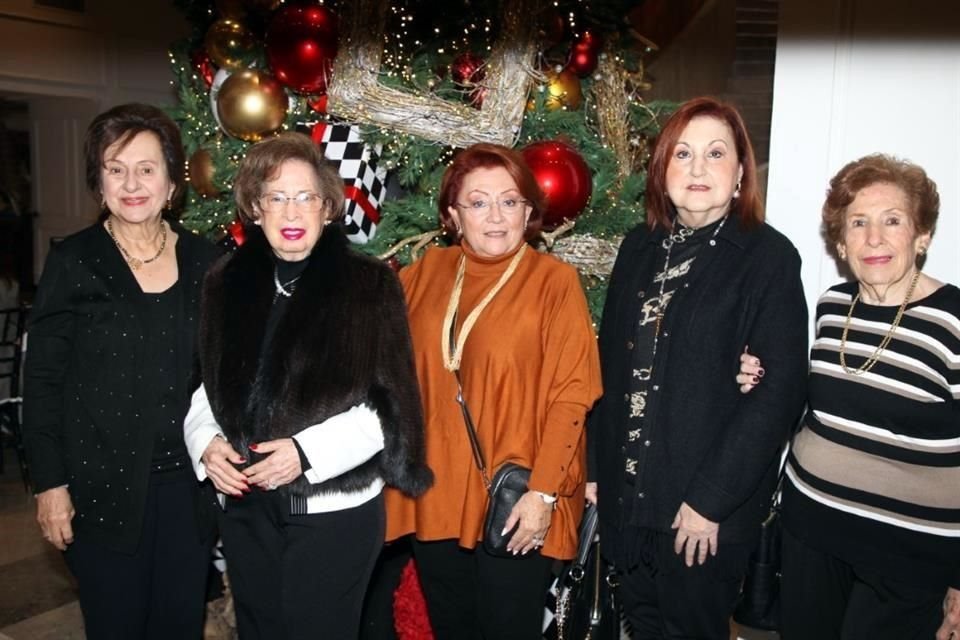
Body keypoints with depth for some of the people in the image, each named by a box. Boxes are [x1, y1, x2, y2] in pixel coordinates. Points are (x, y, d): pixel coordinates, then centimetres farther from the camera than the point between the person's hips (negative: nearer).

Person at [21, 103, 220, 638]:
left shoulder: (203, 260, 2)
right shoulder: (74, 261, -5)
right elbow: (43, 381, -3)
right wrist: (50, 481, -6)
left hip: (189, 481, 2)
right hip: (103, 484, -2)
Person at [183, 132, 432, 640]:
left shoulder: (368, 285, -8)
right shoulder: (226, 283, 6)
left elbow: (391, 406, -10)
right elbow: (207, 384, 11)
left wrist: (308, 451, -19)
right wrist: (207, 441, -8)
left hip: (334, 509, -4)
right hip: (247, 508, 4)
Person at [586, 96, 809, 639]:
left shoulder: (770, 257, -9)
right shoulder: (640, 248, 6)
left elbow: (779, 391, -14)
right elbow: (611, 364, 9)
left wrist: (710, 498, -16)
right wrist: (598, 467, 6)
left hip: (709, 508, -5)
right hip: (626, 492, 5)